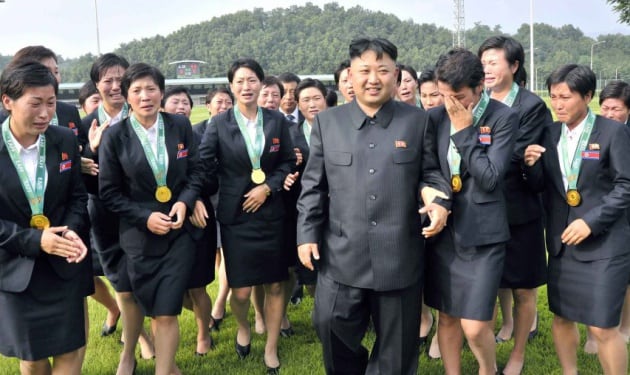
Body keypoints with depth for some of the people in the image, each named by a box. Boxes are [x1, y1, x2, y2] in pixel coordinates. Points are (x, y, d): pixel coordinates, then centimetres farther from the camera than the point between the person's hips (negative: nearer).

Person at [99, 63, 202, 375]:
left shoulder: (180, 126, -2)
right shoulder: (114, 136, -8)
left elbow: (195, 171, 5)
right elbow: (109, 193, -5)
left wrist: (185, 202, -13)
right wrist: (146, 217, -15)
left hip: (179, 229, 1)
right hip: (139, 234, 0)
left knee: (167, 312, -3)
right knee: (138, 299, 18)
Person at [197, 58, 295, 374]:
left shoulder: (277, 121, 1)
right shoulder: (219, 123, -4)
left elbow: (288, 161, 5)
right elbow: (203, 164, -3)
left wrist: (268, 187, -9)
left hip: (271, 213, 2)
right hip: (235, 214, -2)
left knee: (275, 285, 8)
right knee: (241, 291, 1)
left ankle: (271, 350, 27)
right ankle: (243, 328, 36)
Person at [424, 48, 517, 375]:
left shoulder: (503, 117, -7)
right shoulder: (436, 117, 3)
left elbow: (491, 177, -15)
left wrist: (464, 129, -15)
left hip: (481, 232, -3)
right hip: (442, 229, 4)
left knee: (474, 326, -4)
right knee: (447, 317, 13)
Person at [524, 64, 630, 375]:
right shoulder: (549, 133, 5)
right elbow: (541, 187, 5)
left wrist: (591, 222, -18)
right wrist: (531, 164, -16)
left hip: (603, 242, -5)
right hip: (561, 241, 5)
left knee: (602, 327, -2)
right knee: (561, 318, 14)